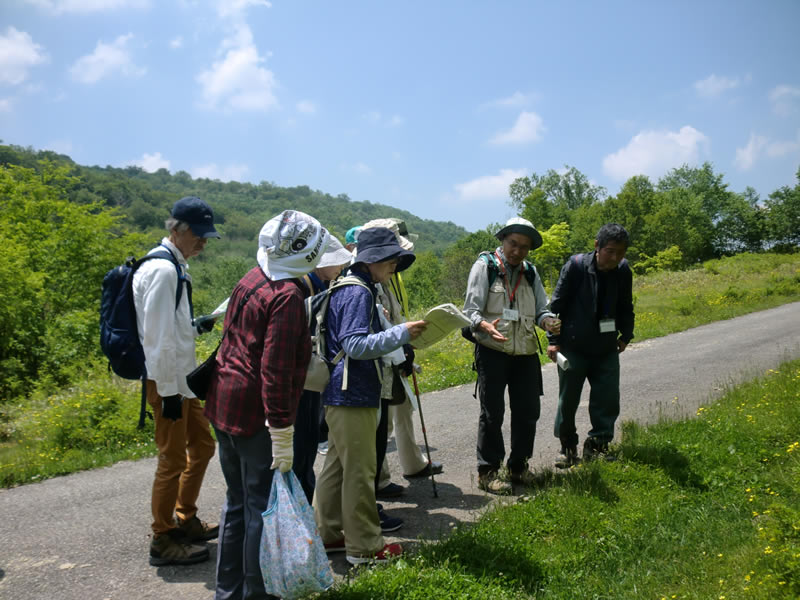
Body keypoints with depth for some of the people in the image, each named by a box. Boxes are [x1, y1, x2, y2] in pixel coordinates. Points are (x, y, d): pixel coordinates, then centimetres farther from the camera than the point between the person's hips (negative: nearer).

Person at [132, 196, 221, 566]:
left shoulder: (175, 266, 12)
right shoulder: (163, 269, -19)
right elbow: (157, 335, -22)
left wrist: (196, 325, 8)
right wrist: (168, 390, -20)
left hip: (181, 378, 10)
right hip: (166, 382, -10)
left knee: (202, 445, 19)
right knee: (173, 460, 1)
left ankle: (186, 520, 35)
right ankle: (163, 541, 17)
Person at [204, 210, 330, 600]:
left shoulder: (251, 279, 8)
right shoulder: (287, 295, -18)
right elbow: (276, 370, -23)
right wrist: (282, 434, -20)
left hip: (223, 404, 9)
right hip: (255, 415, -9)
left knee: (236, 503, 20)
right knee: (261, 508, 5)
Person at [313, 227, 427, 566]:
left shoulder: (350, 289, 15)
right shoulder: (358, 293, -16)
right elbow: (355, 346, -24)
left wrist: (402, 335, 16)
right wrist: (401, 333, -24)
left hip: (341, 394, 10)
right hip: (353, 395, -10)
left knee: (337, 465, 18)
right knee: (359, 470, 0)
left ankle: (327, 534, 30)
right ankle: (364, 546, 11)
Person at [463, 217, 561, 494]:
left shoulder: (530, 272, 14)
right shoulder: (485, 266, -3)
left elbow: (540, 310, 14)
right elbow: (471, 309, -9)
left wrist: (547, 321, -10)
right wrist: (484, 326, -30)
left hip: (526, 353, 5)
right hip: (493, 351, -5)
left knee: (528, 412, 10)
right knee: (492, 413, 1)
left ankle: (519, 466, 27)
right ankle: (487, 471, 14)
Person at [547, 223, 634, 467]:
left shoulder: (623, 271, -3)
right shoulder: (576, 266, -14)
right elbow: (557, 303, -9)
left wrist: (626, 335, 13)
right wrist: (554, 340, -9)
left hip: (606, 349, 3)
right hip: (573, 348, -3)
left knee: (608, 400, 4)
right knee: (568, 400, 7)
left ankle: (597, 444, 21)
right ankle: (568, 446, 24)